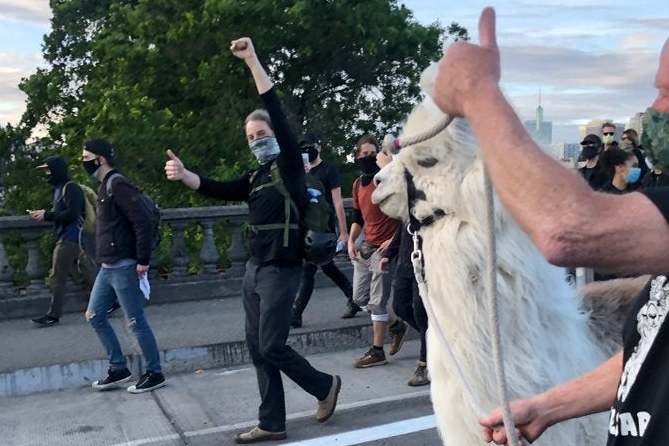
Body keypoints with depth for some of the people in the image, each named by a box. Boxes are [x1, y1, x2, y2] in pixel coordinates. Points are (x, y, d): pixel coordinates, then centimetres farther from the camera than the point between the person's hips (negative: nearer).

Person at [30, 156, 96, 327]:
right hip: (66, 237, 9)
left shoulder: (71, 188, -13)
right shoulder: (59, 188, 16)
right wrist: (45, 214, 3)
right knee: (86, 275, 12)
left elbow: (72, 214, -22)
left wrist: (47, 215, -18)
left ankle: (53, 315, 4)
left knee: (57, 277, -4)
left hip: (69, 238, -9)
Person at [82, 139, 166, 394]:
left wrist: (143, 261, -21)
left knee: (136, 322, -2)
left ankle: (154, 373, 12)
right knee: (94, 316, 14)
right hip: (108, 267, 10)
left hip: (123, 266, -10)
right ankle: (118, 369, 23)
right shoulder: (105, 186, 15)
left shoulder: (118, 185, -15)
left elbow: (143, 222, -22)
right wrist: (104, 258, 18)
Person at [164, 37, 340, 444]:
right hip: (255, 269, 8)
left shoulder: (289, 165, -4)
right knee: (257, 347, 9)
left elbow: (278, 112, -14)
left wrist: (253, 61, -17)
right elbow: (219, 190, 7)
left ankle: (325, 386, 20)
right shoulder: (256, 179, 15)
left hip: (281, 271, -8)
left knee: (272, 348, -4)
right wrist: (184, 175, -11)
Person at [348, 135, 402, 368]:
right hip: (365, 247, 8)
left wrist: (394, 240, -17)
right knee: (360, 298, 12)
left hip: (385, 248, -8)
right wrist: (351, 240, 8)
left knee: (377, 302, -4)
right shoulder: (358, 184, 12)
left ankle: (377, 352, 7)